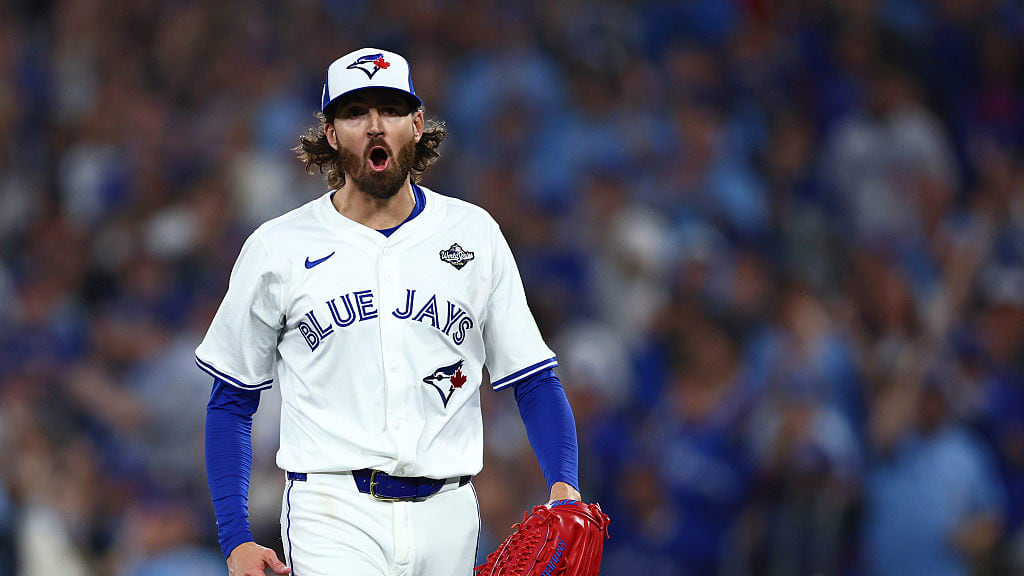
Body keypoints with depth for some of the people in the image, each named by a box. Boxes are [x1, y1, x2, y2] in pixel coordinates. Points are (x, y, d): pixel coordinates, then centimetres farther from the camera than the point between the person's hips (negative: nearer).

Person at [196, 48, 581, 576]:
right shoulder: (277, 248, 5)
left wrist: (564, 485, -8)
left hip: (446, 516, 3)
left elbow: (533, 380, 10)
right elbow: (232, 402, 10)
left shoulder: (475, 234, 10)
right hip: (332, 512, -2)